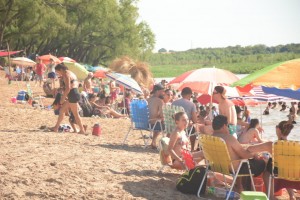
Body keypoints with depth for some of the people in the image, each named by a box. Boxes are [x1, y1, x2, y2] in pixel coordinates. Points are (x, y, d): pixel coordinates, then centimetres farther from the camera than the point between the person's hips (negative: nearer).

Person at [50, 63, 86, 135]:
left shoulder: (66, 75, -11)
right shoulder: (70, 73, 19)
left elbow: (68, 88, -19)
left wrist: (63, 98, -13)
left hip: (73, 95, -10)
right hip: (75, 94, 10)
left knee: (75, 114, -4)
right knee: (62, 110, 15)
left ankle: (82, 130, 1)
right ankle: (56, 128, 19)